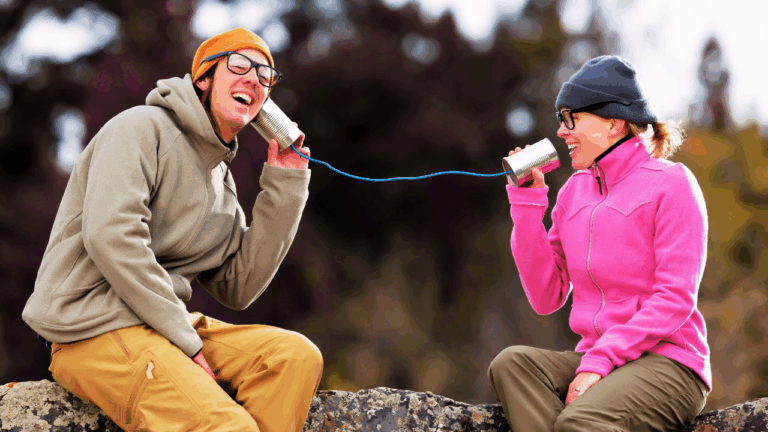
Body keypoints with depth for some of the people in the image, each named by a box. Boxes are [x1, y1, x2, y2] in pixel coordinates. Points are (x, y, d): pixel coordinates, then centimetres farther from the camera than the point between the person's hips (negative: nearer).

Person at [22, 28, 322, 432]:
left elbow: (237, 288, 13)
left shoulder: (221, 180, 20)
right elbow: (110, 236, -20)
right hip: (93, 331, -9)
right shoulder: (141, 129, -5)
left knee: (298, 355, -11)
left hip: (162, 323, 9)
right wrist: (185, 338, -18)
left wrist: (284, 188, 9)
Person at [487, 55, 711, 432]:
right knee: (510, 363, -24)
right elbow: (546, 298, 9)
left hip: (665, 362, -6)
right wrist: (527, 203, 4)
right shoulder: (575, 190, 16)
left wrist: (599, 363, -19)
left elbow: (675, 300, -11)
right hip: (594, 357, 6)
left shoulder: (671, 184, -3)